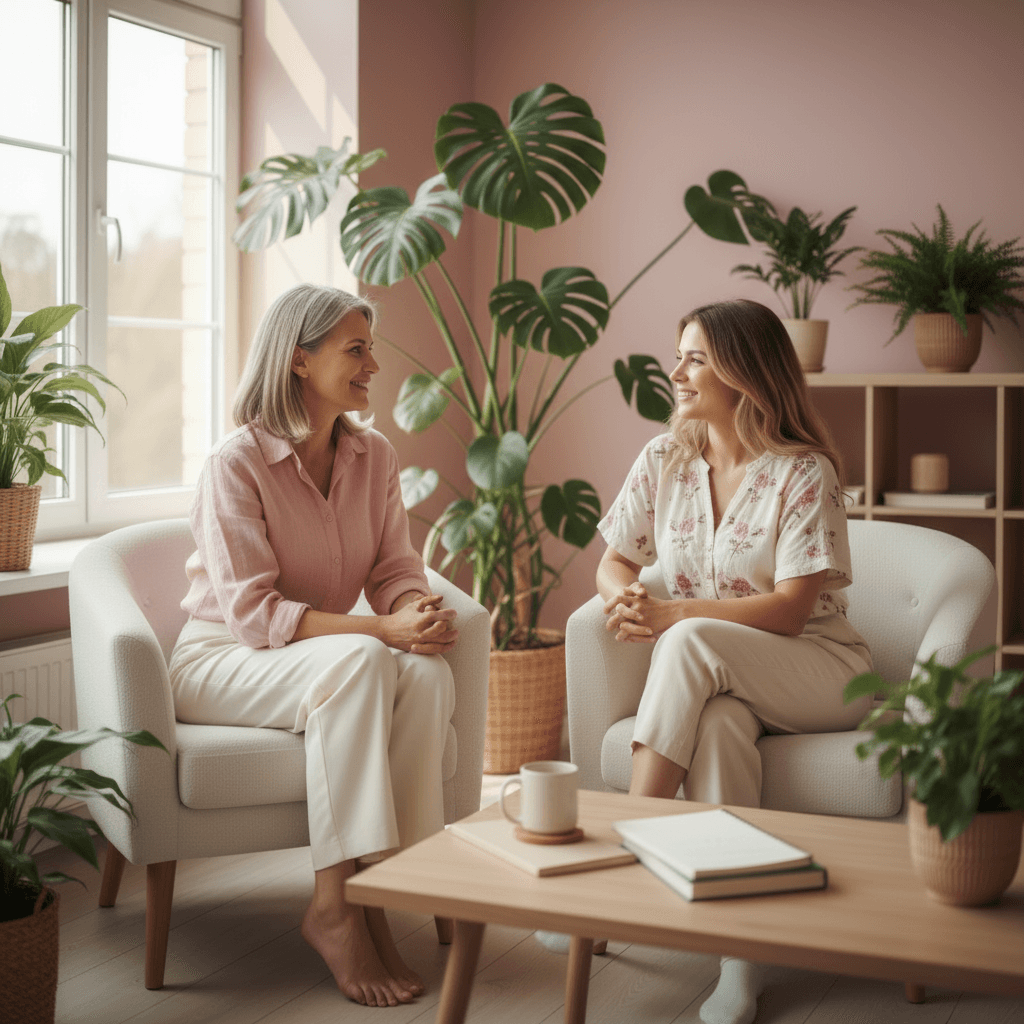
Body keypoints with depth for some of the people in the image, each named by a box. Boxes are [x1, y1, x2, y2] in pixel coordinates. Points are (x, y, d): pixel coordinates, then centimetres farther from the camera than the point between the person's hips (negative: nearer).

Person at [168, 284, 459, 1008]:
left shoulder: (374, 457, 5)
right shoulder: (236, 464, -15)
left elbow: (397, 570, 5)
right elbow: (254, 611, -21)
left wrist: (419, 611, -21)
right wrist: (381, 630, -31)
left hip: (329, 655, 5)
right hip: (222, 661, -5)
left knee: (428, 673, -28)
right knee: (361, 662, -36)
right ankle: (332, 908, -30)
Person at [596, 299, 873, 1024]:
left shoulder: (804, 473, -11)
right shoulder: (664, 460, 6)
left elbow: (787, 611, -17)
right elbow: (613, 563, 10)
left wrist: (673, 615, -26)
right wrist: (627, 598, -15)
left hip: (817, 672, -3)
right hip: (717, 682, 4)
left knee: (692, 643, -34)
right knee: (718, 724, -35)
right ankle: (740, 953, -34)